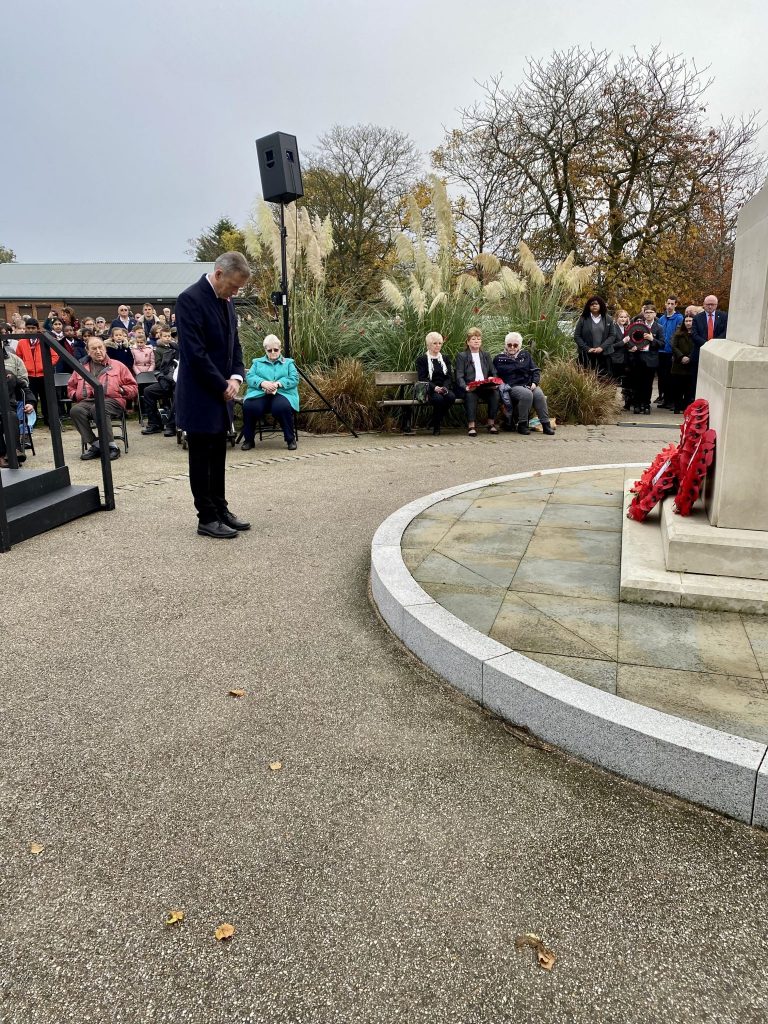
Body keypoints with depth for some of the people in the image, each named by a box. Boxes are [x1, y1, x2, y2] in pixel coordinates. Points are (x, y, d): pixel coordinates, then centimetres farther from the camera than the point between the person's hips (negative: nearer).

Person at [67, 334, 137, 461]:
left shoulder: (117, 365, 20)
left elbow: (133, 388, 16)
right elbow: (70, 388, 28)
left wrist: (121, 390, -5)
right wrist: (76, 395, 4)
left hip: (111, 400, -3)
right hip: (88, 400, 3)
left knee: (98, 408, -39)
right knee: (75, 410, -32)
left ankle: (111, 446, -31)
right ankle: (95, 445, -23)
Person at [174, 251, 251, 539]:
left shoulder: (225, 301, 10)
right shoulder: (190, 299, -16)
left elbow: (234, 343, 16)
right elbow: (195, 352, -21)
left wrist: (236, 377, -1)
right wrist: (222, 386, -15)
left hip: (221, 395, 8)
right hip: (200, 396, -8)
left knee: (217, 456, 13)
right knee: (201, 458, 1)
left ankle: (220, 510, 21)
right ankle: (207, 518, 8)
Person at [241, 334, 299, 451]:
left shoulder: (288, 363, 21)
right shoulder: (257, 362, 24)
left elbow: (294, 379, 4)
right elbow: (249, 377, 7)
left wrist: (278, 383, -14)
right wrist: (263, 383, -14)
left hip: (282, 394, -1)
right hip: (259, 394, 1)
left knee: (282, 407, -38)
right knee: (249, 406, -32)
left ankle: (291, 439, -18)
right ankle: (249, 440, -11)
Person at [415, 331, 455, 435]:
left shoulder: (445, 359, 21)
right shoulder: (421, 359, 8)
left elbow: (449, 377, 11)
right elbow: (422, 379, -4)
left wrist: (445, 388, -12)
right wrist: (435, 388, -21)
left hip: (445, 388, 4)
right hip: (430, 390, -3)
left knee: (451, 396, -31)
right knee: (438, 398, -37)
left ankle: (437, 423, -14)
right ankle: (435, 427, -19)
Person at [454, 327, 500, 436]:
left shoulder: (485, 355, 23)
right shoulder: (461, 356, 9)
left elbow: (492, 373, 19)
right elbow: (459, 376, -2)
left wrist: (494, 383, -4)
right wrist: (465, 387, -22)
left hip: (485, 388, 3)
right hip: (469, 389, -3)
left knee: (495, 392, -29)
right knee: (471, 395, -38)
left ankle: (491, 423, -20)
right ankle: (471, 426, -36)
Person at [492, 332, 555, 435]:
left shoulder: (526, 355, 19)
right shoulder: (499, 359, 12)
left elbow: (535, 370, 16)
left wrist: (534, 382, -1)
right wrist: (502, 386, -8)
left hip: (529, 384, 3)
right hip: (512, 387, -3)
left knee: (539, 395, -29)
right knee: (527, 394, -35)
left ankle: (546, 424, -24)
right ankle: (522, 425, -24)